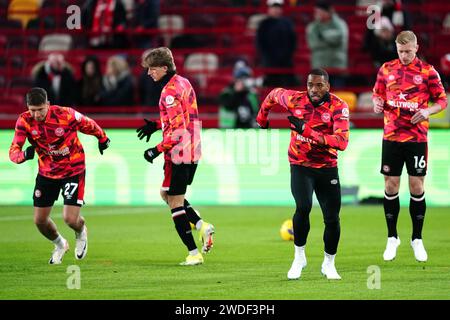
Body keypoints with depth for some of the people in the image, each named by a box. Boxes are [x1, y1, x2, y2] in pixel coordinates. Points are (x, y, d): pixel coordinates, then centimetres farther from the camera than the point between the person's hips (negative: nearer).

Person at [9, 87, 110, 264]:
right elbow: (13, 151, -21)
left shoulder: (65, 114, -25)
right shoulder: (24, 121, -17)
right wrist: (25, 154, -45)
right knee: (40, 220, 2)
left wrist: (103, 139, 13)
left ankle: (81, 232, 26)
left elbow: (89, 125, -5)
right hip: (46, 173, 4)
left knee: (70, 219, -13)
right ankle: (60, 245, 35)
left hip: (73, 170, -4)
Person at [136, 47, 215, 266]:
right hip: (192, 151, 10)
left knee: (175, 203, -1)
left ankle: (194, 254, 0)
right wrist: (156, 125, 15)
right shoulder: (183, 82, 11)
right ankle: (201, 225, 8)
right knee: (167, 194, 22)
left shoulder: (170, 92, -19)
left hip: (178, 153, -10)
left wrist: (157, 150, -18)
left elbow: (178, 129, -23)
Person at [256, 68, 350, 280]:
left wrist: (307, 130, -33)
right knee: (303, 207, -24)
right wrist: (262, 117, 26)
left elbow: (341, 142, -29)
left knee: (332, 219, -1)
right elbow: (274, 94, 13)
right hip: (300, 165, 0)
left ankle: (329, 264, 24)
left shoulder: (338, 107, -16)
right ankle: (299, 257, -4)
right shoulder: (295, 100, -10)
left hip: (327, 167, 1)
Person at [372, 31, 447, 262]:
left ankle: (417, 239, 15)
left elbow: (442, 100, 2)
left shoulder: (427, 71, -2)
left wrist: (428, 111, -17)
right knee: (391, 186, 3)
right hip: (391, 136, 2)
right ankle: (392, 239, 15)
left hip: (417, 137, -2)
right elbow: (377, 93, 16)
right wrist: (377, 102, -7)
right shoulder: (386, 69, 5)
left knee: (417, 187, 2)